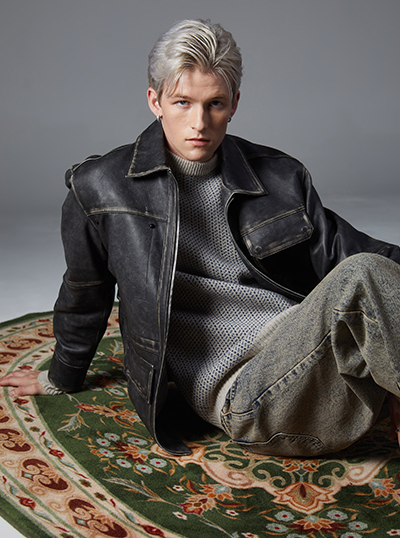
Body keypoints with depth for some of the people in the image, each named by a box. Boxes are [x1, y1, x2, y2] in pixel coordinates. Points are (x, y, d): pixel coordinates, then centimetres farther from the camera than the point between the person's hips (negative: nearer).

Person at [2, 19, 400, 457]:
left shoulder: (281, 178, 8)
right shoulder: (102, 188, 2)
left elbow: (339, 250, 12)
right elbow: (84, 296, 15)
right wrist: (61, 379, 28)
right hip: (246, 398, -4)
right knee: (360, 278, -30)